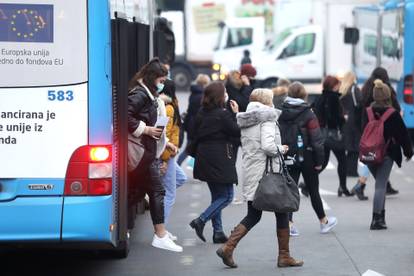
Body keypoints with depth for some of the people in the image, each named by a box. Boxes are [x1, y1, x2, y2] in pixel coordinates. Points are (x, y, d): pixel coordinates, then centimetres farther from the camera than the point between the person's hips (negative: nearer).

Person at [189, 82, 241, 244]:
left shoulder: (201, 113, 6)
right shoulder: (223, 114, -15)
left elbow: (196, 134, 11)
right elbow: (237, 132, -10)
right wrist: (236, 114, -2)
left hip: (205, 159, 8)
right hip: (220, 160, -8)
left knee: (217, 196, 16)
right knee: (227, 196, 1)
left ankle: (218, 232, 14)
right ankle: (201, 221, -11)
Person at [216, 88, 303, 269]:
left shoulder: (245, 121, 13)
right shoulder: (267, 118, -11)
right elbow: (268, 146, -22)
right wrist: (281, 149, -4)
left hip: (251, 173, 7)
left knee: (253, 216, 12)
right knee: (281, 213, 7)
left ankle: (228, 248, -3)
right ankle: (284, 256, 14)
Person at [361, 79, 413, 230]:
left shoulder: (367, 112, 0)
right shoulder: (393, 114, -10)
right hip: (386, 155, -4)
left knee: (380, 184, 19)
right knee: (381, 186, -4)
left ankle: (381, 215, 20)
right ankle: (377, 219, -10)